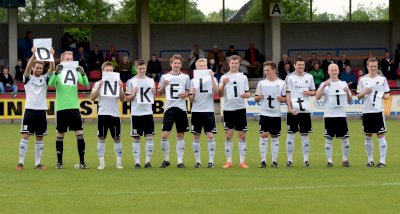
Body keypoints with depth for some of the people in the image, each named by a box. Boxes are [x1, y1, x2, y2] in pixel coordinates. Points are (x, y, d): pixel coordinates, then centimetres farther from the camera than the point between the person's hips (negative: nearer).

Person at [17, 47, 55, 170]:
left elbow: (52, 69, -4)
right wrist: (34, 55, -27)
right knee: (25, 136, -7)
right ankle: (21, 163, -5)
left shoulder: (45, 78, 11)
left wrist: (51, 56, -21)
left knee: (40, 138, 6)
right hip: (30, 110, -3)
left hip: (42, 111, 3)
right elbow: (27, 67, -14)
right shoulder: (28, 78, 4)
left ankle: (38, 163, 11)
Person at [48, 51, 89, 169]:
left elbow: (86, 84, -8)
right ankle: (59, 161, 14)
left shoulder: (75, 72, 5)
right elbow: (50, 84, -17)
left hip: (74, 107, 2)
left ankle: (82, 161, 0)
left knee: (79, 133, -4)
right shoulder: (58, 73, 0)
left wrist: (83, 74, -26)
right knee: (60, 134, 5)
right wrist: (56, 73, -34)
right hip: (61, 108, -1)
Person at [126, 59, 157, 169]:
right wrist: (134, 94, -16)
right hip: (136, 113, -2)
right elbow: (127, 98, 3)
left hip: (148, 112, 2)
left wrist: (153, 93, -6)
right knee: (136, 138, 1)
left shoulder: (151, 81, 10)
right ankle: (137, 161, 6)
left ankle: (148, 161, 4)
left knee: (150, 137, -2)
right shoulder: (131, 81, 2)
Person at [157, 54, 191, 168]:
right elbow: (158, 92, 11)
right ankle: (166, 159, 8)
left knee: (180, 135, 5)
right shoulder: (165, 77, 7)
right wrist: (163, 86, -9)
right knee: (164, 135, -7)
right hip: (169, 107, -1)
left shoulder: (185, 77, 8)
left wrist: (185, 94, -8)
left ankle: (180, 161, 11)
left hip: (181, 108, 1)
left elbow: (188, 91, 14)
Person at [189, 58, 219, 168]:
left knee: (210, 136, -7)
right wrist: (192, 94, -15)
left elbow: (216, 91, -13)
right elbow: (191, 100, 7)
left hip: (209, 111, -1)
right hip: (196, 111, 1)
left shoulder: (212, 79, 5)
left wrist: (212, 78, -20)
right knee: (196, 136, 3)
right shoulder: (193, 81, 7)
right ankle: (197, 161, 10)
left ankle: (211, 160, -2)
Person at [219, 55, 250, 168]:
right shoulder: (224, 77, 5)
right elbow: (220, 94, -1)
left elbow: (248, 93, 12)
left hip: (240, 108, 1)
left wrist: (246, 95, -11)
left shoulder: (243, 77, 9)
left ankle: (242, 161, 4)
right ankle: (228, 161, 5)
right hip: (228, 109, -1)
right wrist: (223, 84, -16)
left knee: (242, 135, 0)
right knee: (228, 135, 0)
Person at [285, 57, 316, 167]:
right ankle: (289, 160, 7)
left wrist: (309, 93, -7)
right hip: (293, 110, -2)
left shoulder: (309, 77, 9)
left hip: (305, 110, 2)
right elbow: (287, 94, -4)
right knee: (291, 135, 1)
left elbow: (314, 92, 17)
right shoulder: (290, 77, -1)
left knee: (305, 135, 5)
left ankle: (306, 160, 11)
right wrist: (290, 108, -14)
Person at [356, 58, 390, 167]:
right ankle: (370, 160, 17)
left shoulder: (382, 79, 5)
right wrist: (364, 93, -11)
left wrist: (386, 96, -13)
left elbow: (387, 93, 9)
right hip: (367, 111, 1)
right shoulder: (362, 79, 6)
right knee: (368, 136, 7)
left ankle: (382, 160, -2)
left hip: (379, 111, -1)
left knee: (381, 135, -5)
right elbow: (358, 96, 9)